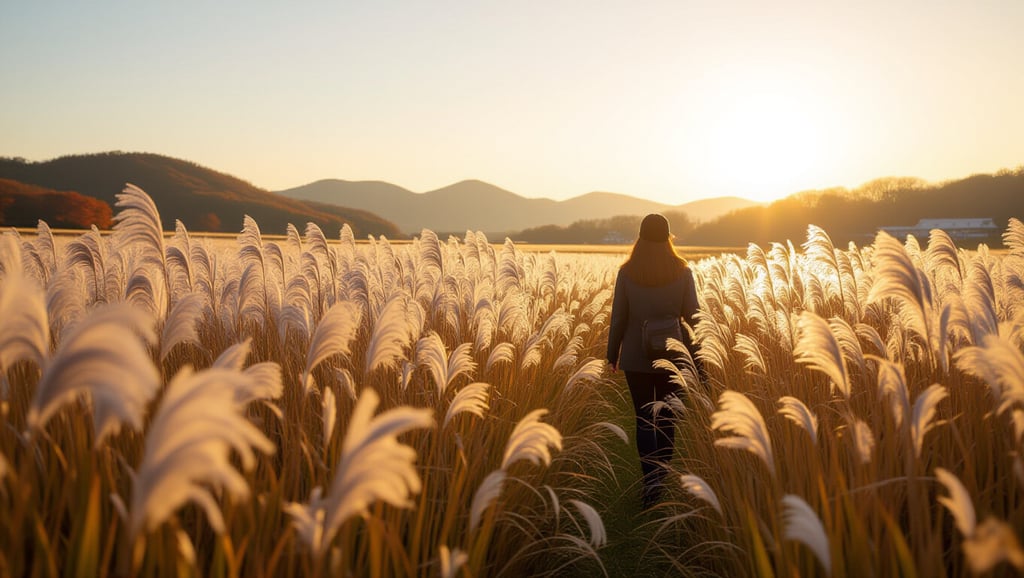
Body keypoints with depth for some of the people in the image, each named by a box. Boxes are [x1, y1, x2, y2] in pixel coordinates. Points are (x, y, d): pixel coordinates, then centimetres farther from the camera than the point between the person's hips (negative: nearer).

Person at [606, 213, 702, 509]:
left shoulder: (627, 272, -6)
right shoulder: (682, 271, -5)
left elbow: (618, 317, -3)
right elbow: (692, 315, -3)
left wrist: (612, 356, 8)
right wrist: (698, 354, 8)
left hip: (636, 357, -1)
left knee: (644, 421, 6)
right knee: (667, 419, 15)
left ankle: (650, 485, -3)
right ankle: (662, 478, 24)